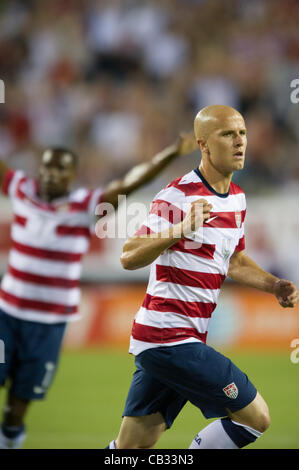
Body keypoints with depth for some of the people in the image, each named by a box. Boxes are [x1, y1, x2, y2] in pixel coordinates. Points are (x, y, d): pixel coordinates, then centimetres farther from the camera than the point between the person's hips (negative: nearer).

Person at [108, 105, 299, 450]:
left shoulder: (237, 198, 14)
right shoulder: (178, 196, -14)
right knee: (255, 416, -7)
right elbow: (129, 257, -21)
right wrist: (182, 229, -36)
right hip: (170, 339, -9)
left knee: (130, 448, 9)